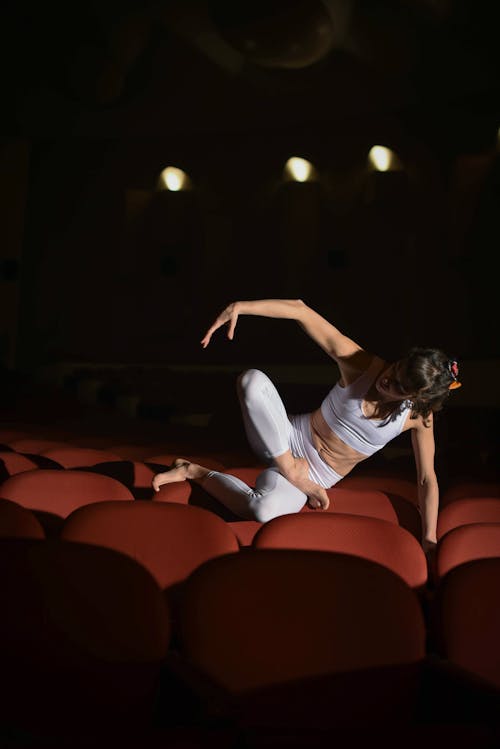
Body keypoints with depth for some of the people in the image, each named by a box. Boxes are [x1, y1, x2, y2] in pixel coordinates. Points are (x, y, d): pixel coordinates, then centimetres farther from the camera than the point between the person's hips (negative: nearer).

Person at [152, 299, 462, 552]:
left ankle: (193, 471, -8)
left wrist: (429, 540, -4)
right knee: (253, 380, -30)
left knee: (264, 512, -36)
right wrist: (239, 307, -33)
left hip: (318, 475, 0)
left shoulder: (419, 416, -11)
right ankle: (290, 470, -15)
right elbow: (300, 309, -22)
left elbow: (427, 479, 0)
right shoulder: (362, 365, -18)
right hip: (290, 439, 0)